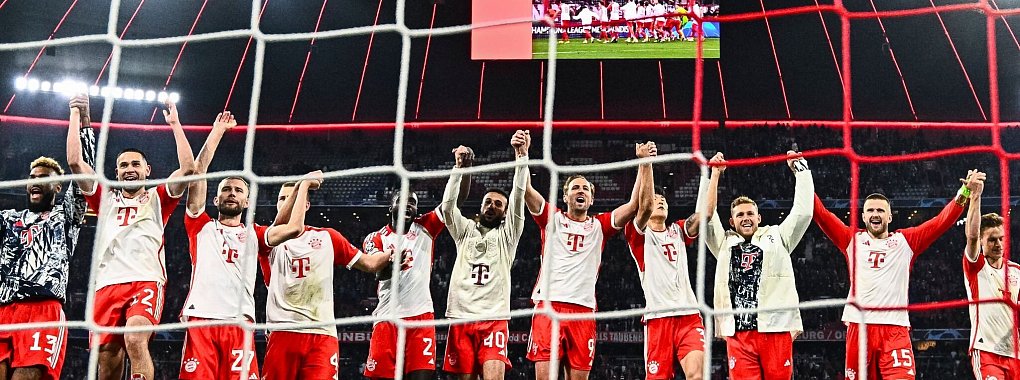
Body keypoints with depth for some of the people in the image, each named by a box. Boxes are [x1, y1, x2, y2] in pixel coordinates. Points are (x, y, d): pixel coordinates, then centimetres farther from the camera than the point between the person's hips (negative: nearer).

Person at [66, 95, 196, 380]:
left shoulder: (157, 199, 19)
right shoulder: (105, 199, 25)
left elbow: (188, 168, 5)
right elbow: (75, 162, 17)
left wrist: (175, 123, 7)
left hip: (147, 281, -2)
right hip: (108, 284, 2)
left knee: (135, 338, -31)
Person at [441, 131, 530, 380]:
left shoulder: (508, 234, 11)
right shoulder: (465, 230, 17)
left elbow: (518, 197, -2)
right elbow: (448, 206, 0)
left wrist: (521, 155, -15)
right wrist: (459, 167, -11)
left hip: (494, 319, -2)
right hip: (460, 317, 2)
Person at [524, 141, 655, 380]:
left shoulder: (599, 226, 17)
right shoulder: (552, 219, 15)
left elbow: (635, 204, 6)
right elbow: (525, 189, 2)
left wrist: (645, 162, -3)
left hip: (583, 311, 2)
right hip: (548, 305, -2)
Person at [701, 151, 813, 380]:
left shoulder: (777, 237, 17)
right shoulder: (724, 243, 21)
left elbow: (803, 212, 10)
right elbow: (705, 215, 13)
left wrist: (800, 169, 13)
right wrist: (715, 174, 14)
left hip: (776, 329, -1)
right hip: (738, 333, 1)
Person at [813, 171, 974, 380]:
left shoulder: (906, 241, 14)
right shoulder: (852, 239, 15)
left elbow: (942, 221, 7)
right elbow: (822, 214, 8)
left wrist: (964, 192, -4)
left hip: (895, 329, -1)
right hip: (858, 326, 1)